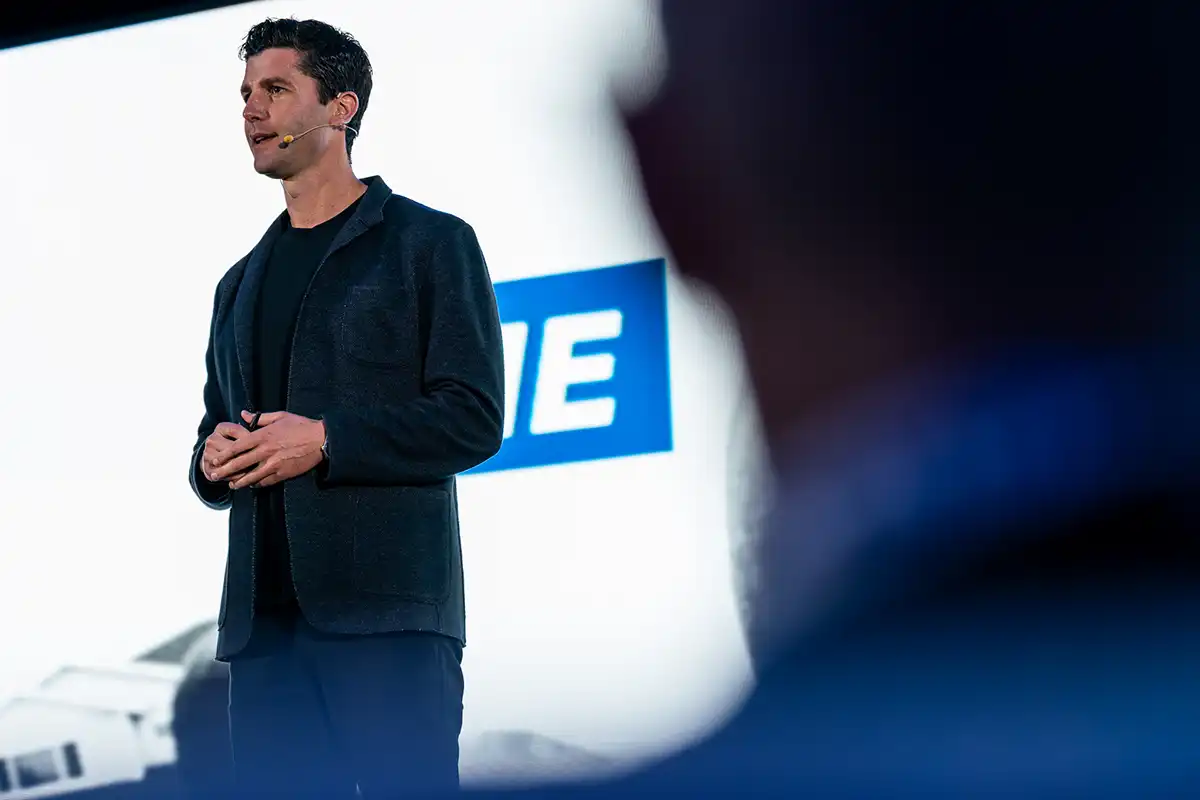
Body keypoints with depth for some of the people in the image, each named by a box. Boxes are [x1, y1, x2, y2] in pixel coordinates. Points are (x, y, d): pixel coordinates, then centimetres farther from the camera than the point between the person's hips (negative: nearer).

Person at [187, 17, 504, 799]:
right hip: (262, 619, 6)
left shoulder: (429, 243, 4)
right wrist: (213, 460, 3)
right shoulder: (242, 284, 23)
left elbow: (474, 417, -5)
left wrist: (326, 441, -15)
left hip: (388, 613, -6)